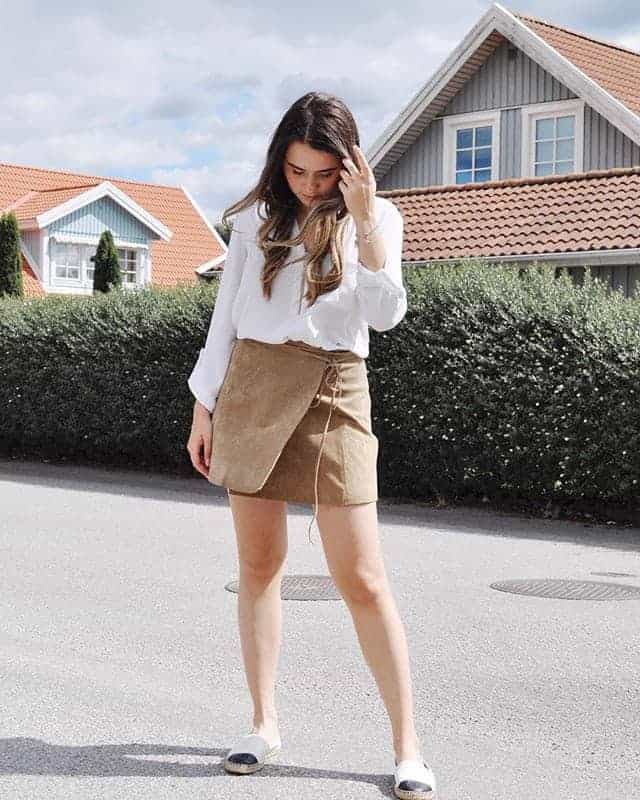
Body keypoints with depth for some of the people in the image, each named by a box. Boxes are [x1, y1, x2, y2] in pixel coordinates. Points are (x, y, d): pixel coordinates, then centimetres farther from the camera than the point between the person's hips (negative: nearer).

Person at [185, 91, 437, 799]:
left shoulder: (377, 219, 5)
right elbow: (226, 316, 12)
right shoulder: (257, 217, 9)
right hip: (252, 389, 2)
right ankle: (265, 725, 19)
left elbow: (385, 314, -10)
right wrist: (204, 408, 10)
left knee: (362, 581, -6)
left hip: (333, 395, -2)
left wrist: (364, 219, -14)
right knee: (259, 565, 6)